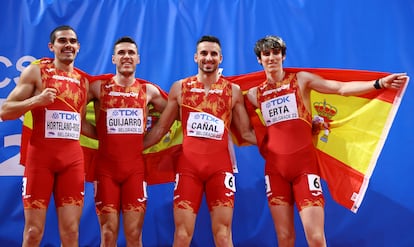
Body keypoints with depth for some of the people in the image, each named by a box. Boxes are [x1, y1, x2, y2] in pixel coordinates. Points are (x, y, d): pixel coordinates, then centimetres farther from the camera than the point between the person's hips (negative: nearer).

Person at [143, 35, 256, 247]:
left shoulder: (233, 90, 7)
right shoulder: (180, 88, 8)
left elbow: (246, 132, 9)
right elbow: (161, 128, 12)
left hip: (220, 166, 0)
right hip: (188, 166, 1)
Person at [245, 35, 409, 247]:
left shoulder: (301, 79, 5)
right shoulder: (254, 94, 11)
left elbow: (342, 88, -6)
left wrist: (379, 83, -17)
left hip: (304, 165, -2)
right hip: (275, 168, 2)